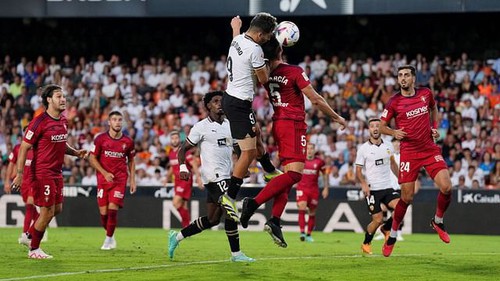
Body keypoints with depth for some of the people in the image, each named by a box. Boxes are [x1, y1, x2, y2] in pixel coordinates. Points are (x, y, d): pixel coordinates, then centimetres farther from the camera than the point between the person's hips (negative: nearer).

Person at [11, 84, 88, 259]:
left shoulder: (63, 121, 8)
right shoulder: (40, 122, -16)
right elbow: (24, 147, -14)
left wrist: (75, 152, 5)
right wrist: (19, 174, -18)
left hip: (56, 172, 8)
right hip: (42, 172, -8)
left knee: (57, 209, 12)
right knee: (48, 211, -6)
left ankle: (31, 234, 32)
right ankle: (34, 249, 9)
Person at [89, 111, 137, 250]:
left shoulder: (128, 142, 3)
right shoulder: (100, 139, -2)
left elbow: (131, 161, 14)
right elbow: (92, 158, 1)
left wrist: (133, 180, 8)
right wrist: (105, 173, -11)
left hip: (120, 180, 0)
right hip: (103, 179, 0)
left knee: (113, 209, -12)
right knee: (103, 212, -1)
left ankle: (108, 239, 0)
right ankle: (110, 235, 24)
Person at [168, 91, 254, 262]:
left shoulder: (229, 125, 15)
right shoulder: (201, 127, -4)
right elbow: (183, 149, -2)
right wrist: (183, 168, -17)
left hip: (226, 176, 8)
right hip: (214, 176, -8)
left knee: (212, 219, 10)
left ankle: (177, 237, 23)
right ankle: (236, 253, -9)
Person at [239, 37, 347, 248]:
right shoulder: (294, 72, -12)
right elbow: (316, 99, -9)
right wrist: (336, 117, 3)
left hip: (278, 123, 8)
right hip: (293, 125, -7)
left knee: (288, 174, 10)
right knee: (295, 173, -13)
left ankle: (275, 221, -3)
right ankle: (254, 203, -27)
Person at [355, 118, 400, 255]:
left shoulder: (388, 146, 8)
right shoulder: (363, 149, -3)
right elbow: (358, 170, -1)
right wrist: (364, 184, -18)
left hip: (388, 187, 3)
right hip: (372, 189, -3)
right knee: (378, 220, -9)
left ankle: (387, 229, 9)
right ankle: (366, 244, 17)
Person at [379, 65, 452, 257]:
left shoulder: (426, 94, 5)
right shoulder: (394, 102, -4)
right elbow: (381, 126, 5)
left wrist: (435, 127, 12)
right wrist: (394, 132, -15)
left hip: (430, 149, 3)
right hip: (409, 152, -3)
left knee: (446, 187, -14)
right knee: (407, 198, -4)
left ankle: (438, 221, 13)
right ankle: (393, 234, 16)